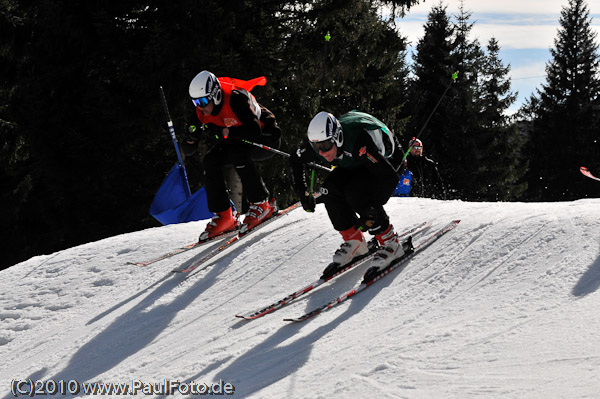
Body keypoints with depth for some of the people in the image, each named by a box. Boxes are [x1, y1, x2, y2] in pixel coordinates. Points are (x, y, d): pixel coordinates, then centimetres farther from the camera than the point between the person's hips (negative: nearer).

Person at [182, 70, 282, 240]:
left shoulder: (236, 99, -32)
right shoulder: (201, 112, -12)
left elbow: (255, 130, -41)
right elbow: (187, 150, -9)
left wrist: (223, 131, -43)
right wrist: (192, 137, -32)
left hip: (266, 138, -7)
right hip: (236, 141, 7)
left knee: (236, 152, -33)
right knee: (210, 160, -16)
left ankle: (261, 204, -23)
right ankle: (223, 215, -13)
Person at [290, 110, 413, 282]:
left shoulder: (359, 142, -41)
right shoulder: (317, 142, -23)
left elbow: (390, 176, -40)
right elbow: (295, 160, 0)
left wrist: (371, 211, -43)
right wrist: (302, 193, -6)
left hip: (388, 161, -6)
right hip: (355, 165, 6)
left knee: (355, 193, -29)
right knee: (329, 189, -17)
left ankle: (391, 243, -16)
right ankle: (354, 242, -3)